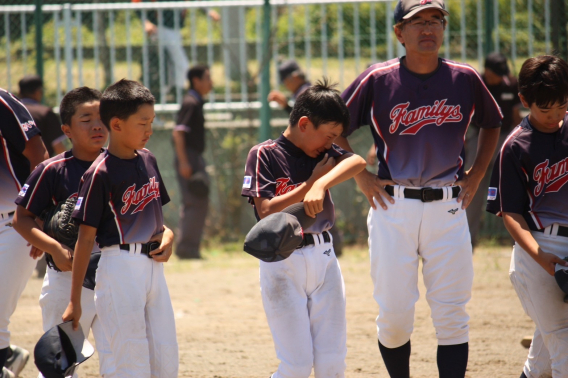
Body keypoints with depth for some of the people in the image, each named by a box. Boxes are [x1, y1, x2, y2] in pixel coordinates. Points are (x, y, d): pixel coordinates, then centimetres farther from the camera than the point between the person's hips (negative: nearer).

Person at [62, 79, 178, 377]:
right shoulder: (100, 174, -13)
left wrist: (167, 235, -1)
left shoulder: (148, 160, 9)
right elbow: (86, 237, -11)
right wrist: (75, 301, -12)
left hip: (153, 263, 7)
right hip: (120, 266, -7)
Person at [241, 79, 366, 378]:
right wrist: (312, 181, -14)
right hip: (283, 262, -5)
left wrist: (322, 184, -30)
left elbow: (357, 162, -13)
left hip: (324, 257, 5)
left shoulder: (324, 153, 8)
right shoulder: (264, 155, -6)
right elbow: (266, 212, -16)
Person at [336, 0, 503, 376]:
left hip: (448, 207, 1)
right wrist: (361, 176, 2)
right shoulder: (378, 80, -3)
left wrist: (476, 176, 12)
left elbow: (492, 124, 20)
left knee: (452, 316, -2)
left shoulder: (464, 78, 2)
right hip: (393, 207, -1)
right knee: (394, 313, -1)